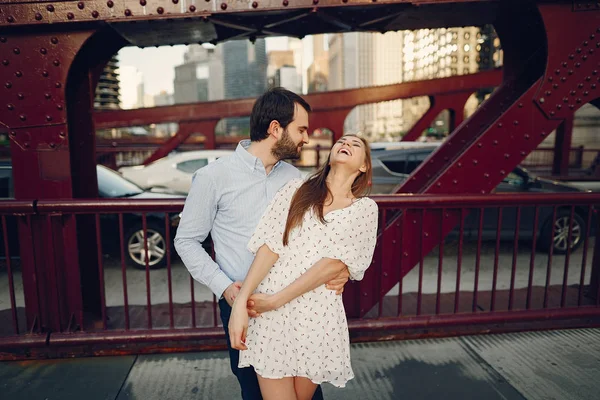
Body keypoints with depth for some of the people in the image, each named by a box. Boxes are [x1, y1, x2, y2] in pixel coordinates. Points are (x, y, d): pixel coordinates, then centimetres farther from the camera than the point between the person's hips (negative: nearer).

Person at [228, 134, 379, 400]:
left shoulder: (365, 208, 4)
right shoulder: (297, 190, 7)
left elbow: (333, 263, -8)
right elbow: (269, 247, -3)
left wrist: (276, 300, -12)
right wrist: (240, 303, -13)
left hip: (317, 317, 0)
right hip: (268, 315, 0)